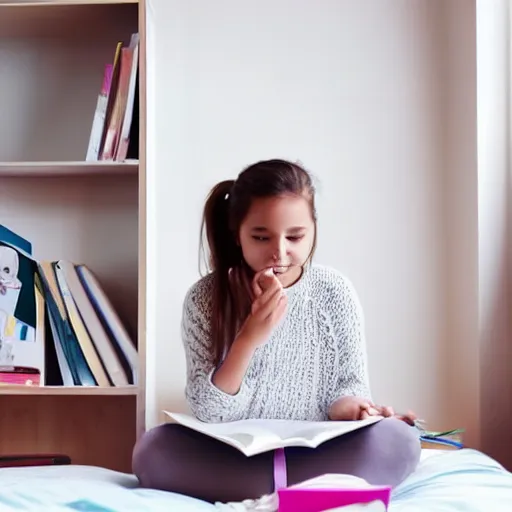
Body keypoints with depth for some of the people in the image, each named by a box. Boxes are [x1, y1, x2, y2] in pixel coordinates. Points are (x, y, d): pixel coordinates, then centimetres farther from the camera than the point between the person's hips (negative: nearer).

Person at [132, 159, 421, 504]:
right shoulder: (206, 298, -8)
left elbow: (350, 382, 5)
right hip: (232, 459, 0)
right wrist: (250, 337, -26)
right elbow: (208, 412, -10)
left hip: (317, 455, 1)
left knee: (398, 441, -27)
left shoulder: (336, 293, -3)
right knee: (153, 449, -30)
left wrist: (347, 406, -20)